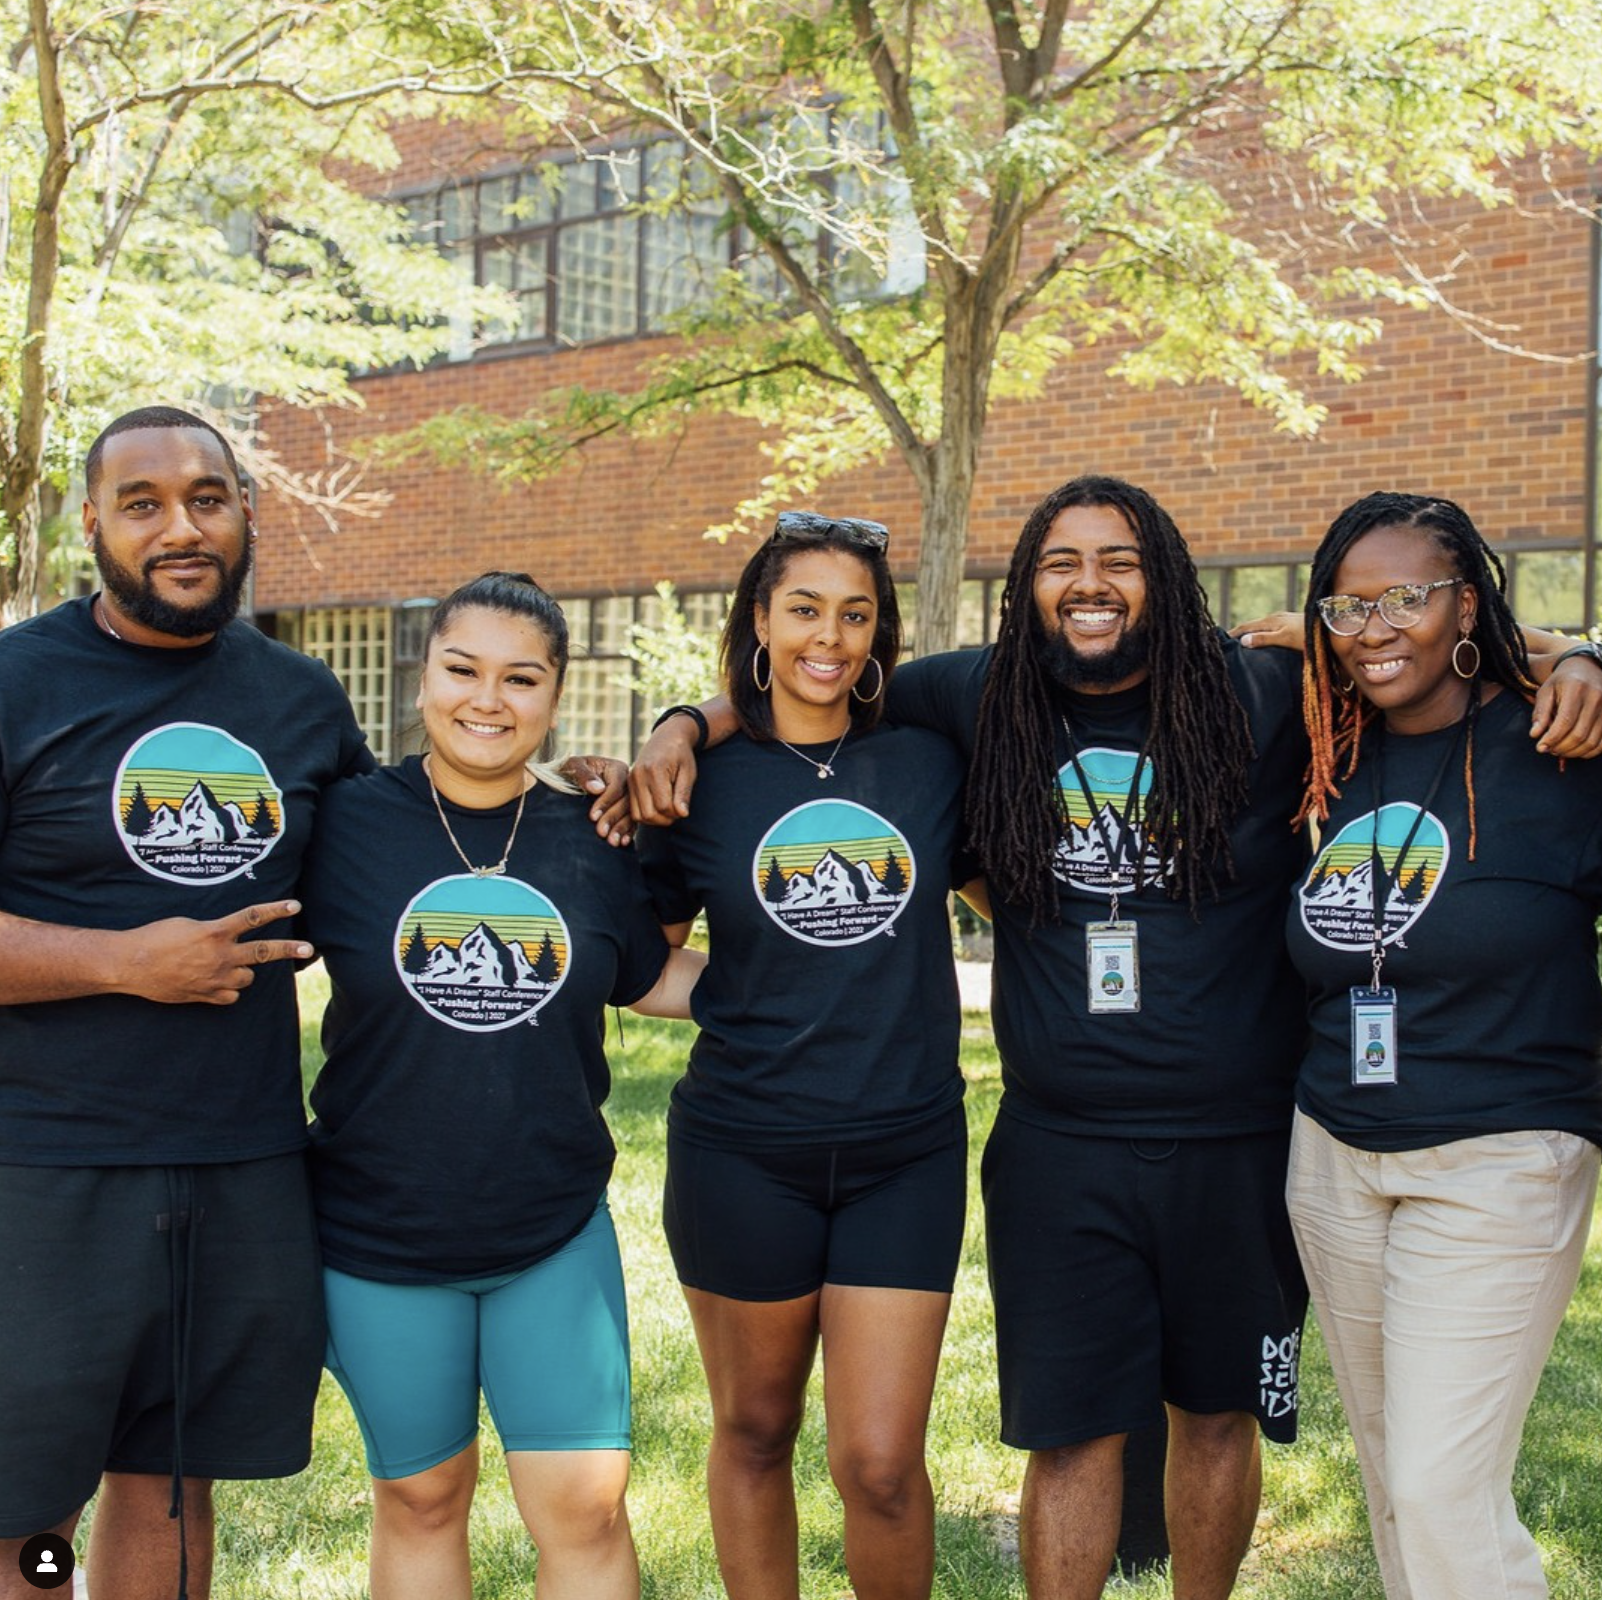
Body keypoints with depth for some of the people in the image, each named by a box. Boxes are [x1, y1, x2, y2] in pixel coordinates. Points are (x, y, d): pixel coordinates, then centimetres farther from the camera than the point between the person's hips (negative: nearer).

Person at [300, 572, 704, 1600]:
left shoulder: (595, 838, -1)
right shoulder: (347, 822, -7)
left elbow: (654, 979, 11)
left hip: (558, 1233, 1)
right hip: (380, 1232, -1)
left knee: (585, 1507, 0)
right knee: (420, 1499, 15)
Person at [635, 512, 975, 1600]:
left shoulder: (930, 765, 3)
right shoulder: (702, 782, 1)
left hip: (906, 1151, 0)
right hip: (743, 1152, 0)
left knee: (881, 1461, -2)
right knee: (755, 1430, 14)